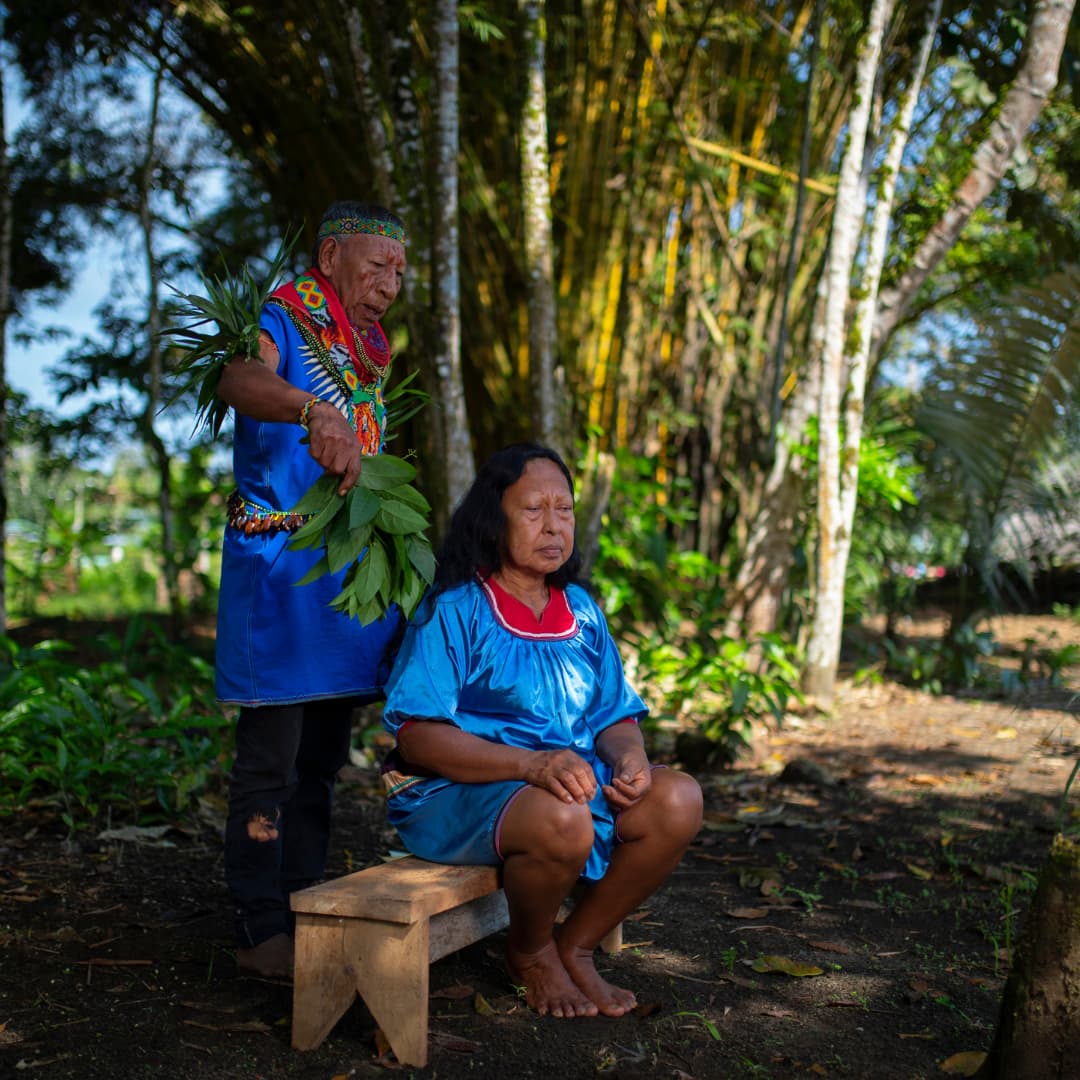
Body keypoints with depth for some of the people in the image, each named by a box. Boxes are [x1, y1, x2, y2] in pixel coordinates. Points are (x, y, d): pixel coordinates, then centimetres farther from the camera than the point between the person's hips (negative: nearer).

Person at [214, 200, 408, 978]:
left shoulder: (370, 350, 17)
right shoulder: (283, 322, -8)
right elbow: (242, 380, -32)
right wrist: (315, 412, -52)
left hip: (349, 567, 8)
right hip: (279, 564, -8)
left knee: (322, 757, 13)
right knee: (272, 760, -5)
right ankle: (261, 928, 5)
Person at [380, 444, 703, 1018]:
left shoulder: (581, 610, 13)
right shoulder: (453, 610, -7)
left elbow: (614, 716, 13)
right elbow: (416, 735, -17)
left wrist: (628, 754, -13)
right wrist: (531, 763, -29)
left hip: (574, 779, 6)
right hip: (459, 792, -6)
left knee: (678, 800, -18)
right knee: (563, 820, -37)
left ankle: (576, 945, 3)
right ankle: (529, 952, -1)